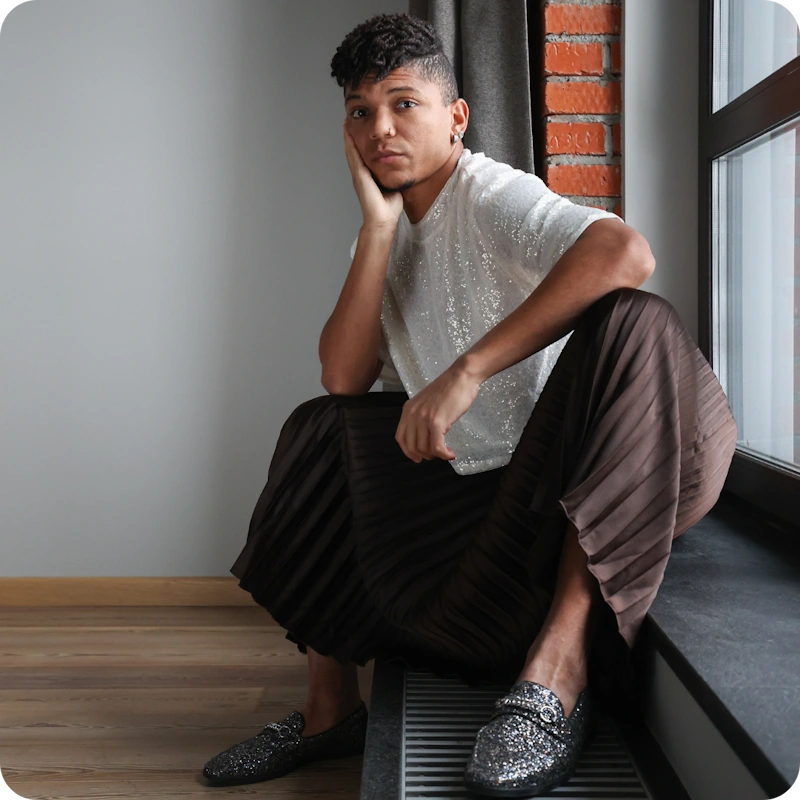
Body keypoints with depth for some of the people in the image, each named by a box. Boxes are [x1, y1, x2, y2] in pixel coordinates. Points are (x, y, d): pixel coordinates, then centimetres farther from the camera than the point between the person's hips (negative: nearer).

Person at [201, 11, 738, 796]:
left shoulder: (490, 196, -14)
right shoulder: (380, 233, 8)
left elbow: (625, 252, -36)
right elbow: (344, 378, -6)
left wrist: (467, 371, -35)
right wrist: (378, 225, -12)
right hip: (475, 483, 7)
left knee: (633, 324, -34)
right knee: (321, 427, 10)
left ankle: (562, 654, -31)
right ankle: (330, 707, 13)